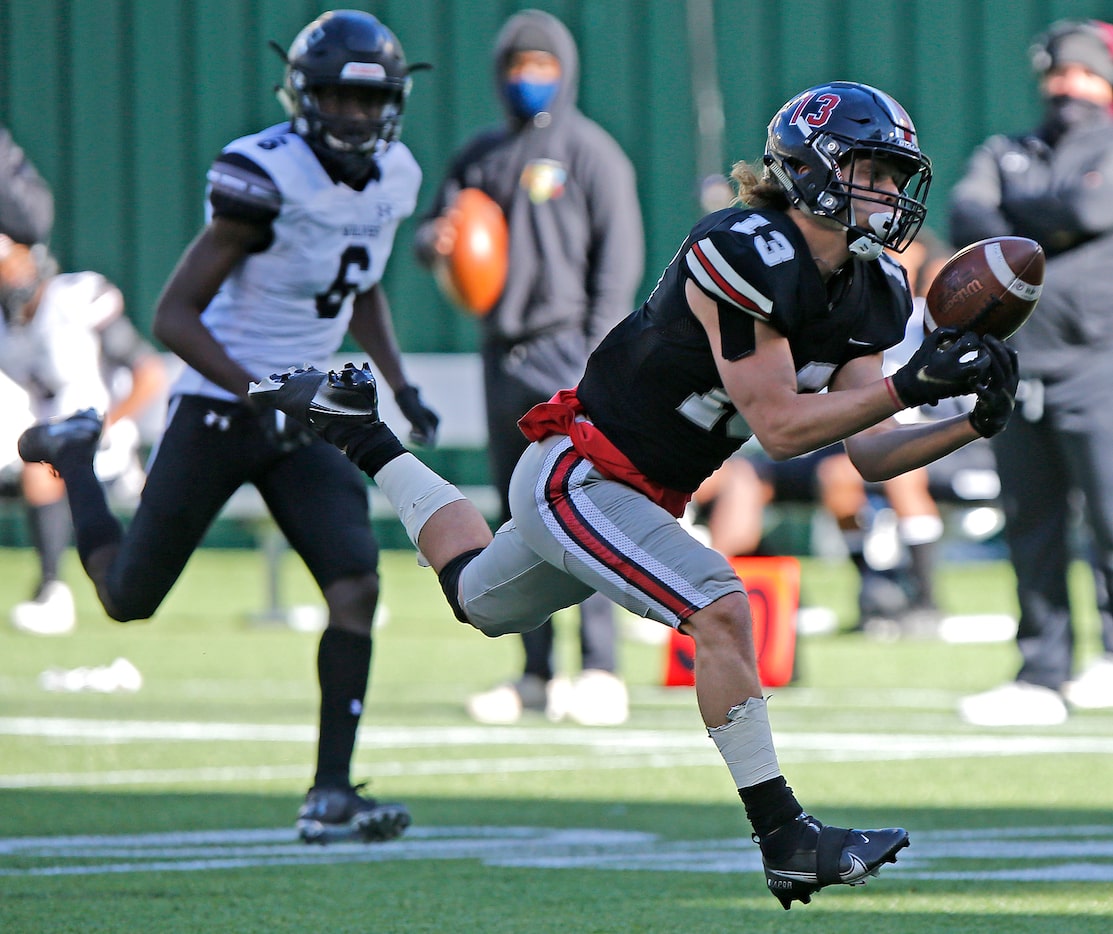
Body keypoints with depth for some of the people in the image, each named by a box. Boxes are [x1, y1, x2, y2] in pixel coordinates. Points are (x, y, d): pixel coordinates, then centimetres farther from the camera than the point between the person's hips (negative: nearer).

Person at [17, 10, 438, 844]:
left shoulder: (393, 180, 1)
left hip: (304, 418, 5)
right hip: (217, 411, -5)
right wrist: (260, 396, -28)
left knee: (357, 586, -14)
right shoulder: (268, 179, -22)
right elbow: (174, 315, -20)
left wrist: (402, 386, 10)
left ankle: (332, 794, -10)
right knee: (129, 600, 9)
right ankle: (71, 454, 39)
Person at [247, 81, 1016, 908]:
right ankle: (784, 841, -22)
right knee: (720, 608, -27)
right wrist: (912, 386, -32)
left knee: (479, 599, 29)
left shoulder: (870, 295, 0)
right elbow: (779, 427, -28)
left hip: (646, 496, 10)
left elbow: (868, 454, -1)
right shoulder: (747, 257, -26)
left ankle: (354, 424, 45)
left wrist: (971, 423, -16)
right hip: (578, 479, -10)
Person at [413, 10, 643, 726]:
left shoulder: (591, 153, -2)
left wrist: (597, 359, -15)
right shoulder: (482, 157, 16)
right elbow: (437, 228, 21)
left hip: (567, 349, -6)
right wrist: (435, 240, -6)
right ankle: (537, 675, 13)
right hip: (505, 352, 6)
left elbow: (620, 258, -6)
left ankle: (601, 673, -16)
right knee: (521, 521, 7)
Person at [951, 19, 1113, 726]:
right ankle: (1043, 678, 8)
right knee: (1031, 531, 4)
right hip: (1016, 368, 5)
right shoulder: (1004, 156, 21)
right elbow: (967, 220, 2)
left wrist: (1019, 210, 2)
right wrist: (1048, 234, -12)